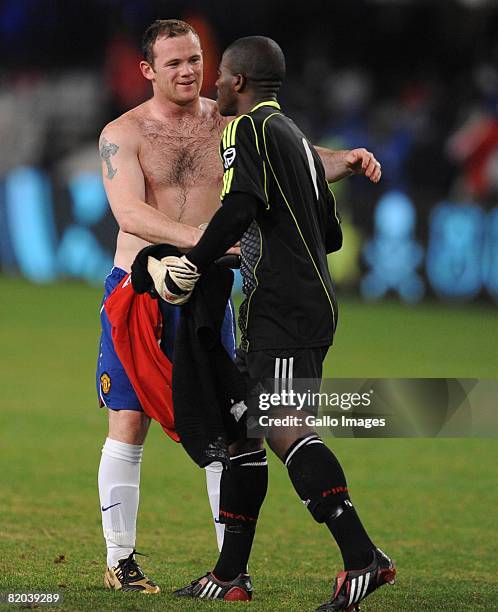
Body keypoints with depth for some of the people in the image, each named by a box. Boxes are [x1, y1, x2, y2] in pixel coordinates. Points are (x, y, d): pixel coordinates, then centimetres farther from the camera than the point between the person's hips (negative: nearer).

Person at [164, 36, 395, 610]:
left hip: (283, 308, -10)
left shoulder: (249, 128, -4)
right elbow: (331, 233, 27)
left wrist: (189, 266, -12)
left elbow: (238, 208, -20)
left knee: (283, 428, -20)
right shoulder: (295, 137, 24)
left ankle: (362, 558, -30)